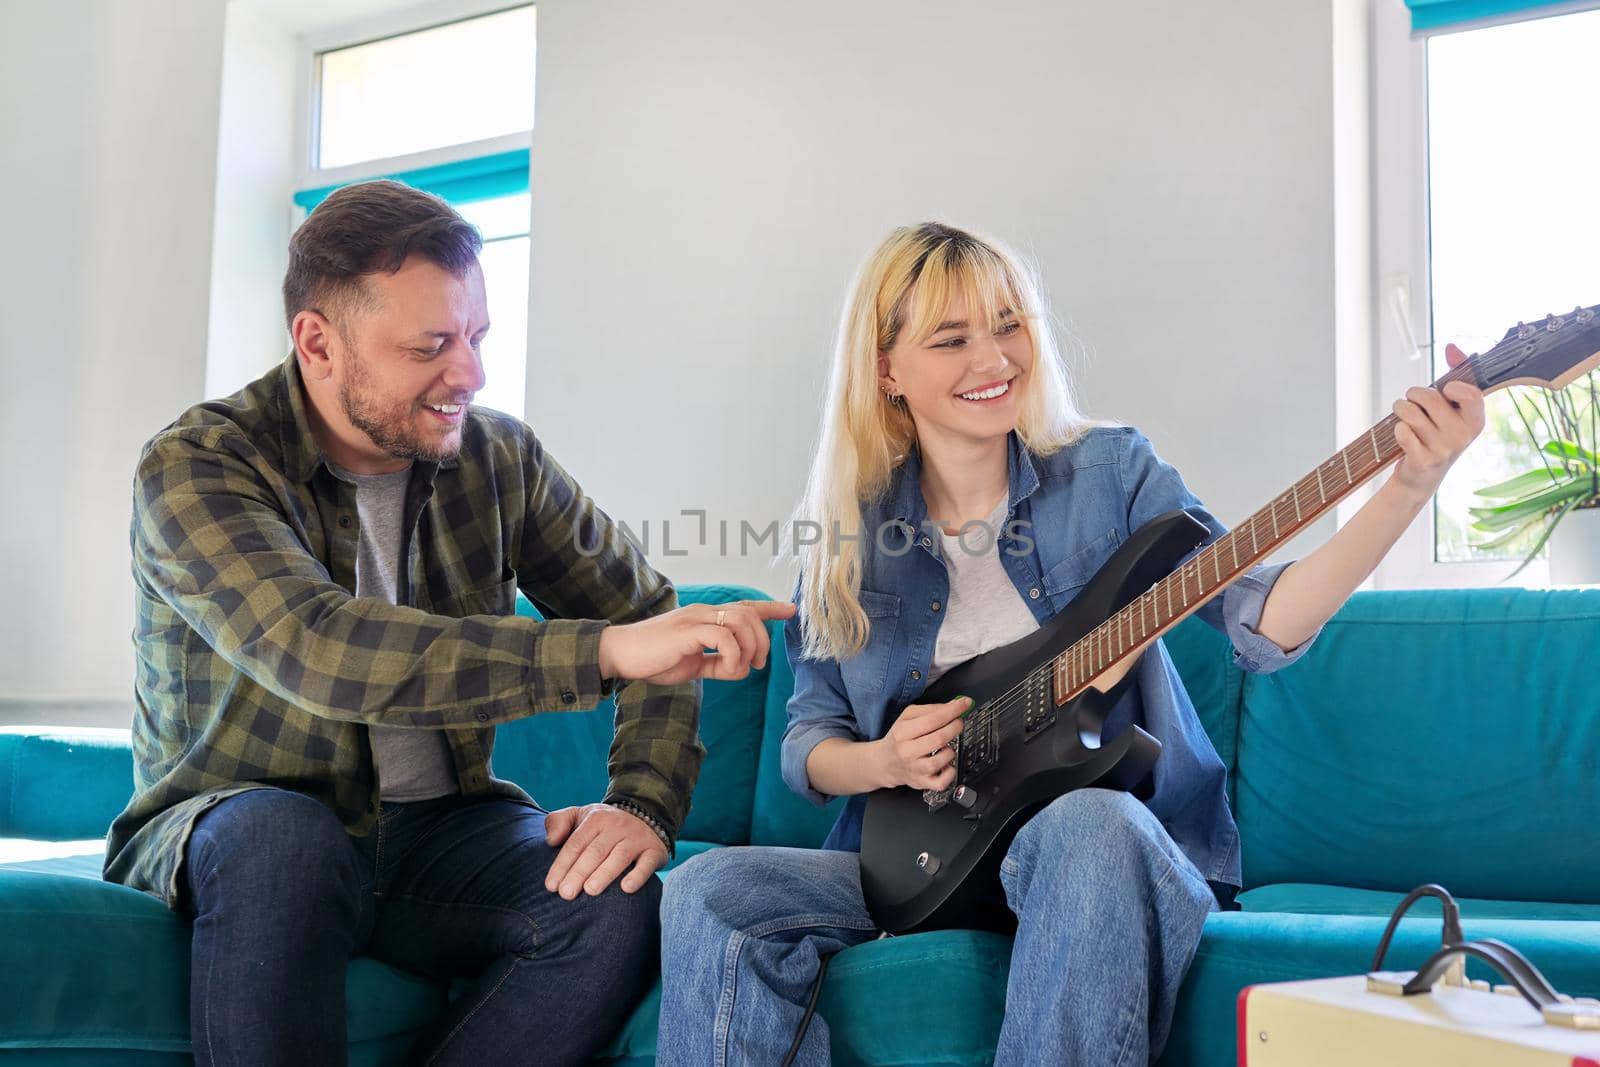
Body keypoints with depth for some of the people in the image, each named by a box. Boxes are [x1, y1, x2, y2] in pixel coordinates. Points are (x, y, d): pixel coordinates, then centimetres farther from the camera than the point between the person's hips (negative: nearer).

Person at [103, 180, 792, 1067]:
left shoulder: (500, 458, 0)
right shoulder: (196, 467, -14)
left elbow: (649, 618, 2)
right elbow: (317, 650, -32)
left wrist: (644, 802, -17)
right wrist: (604, 649, -40)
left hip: (438, 831, 4)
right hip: (226, 826, -3)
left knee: (617, 903, -26)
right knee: (280, 837, -38)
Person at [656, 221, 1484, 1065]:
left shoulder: (1108, 474, 1)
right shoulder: (849, 530, 6)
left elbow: (1263, 618, -13)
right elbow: (808, 741, 11)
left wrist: (1408, 488, -26)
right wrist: (882, 761, -11)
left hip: (1118, 848, -2)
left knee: (1090, 824, -37)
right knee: (709, 894, -20)